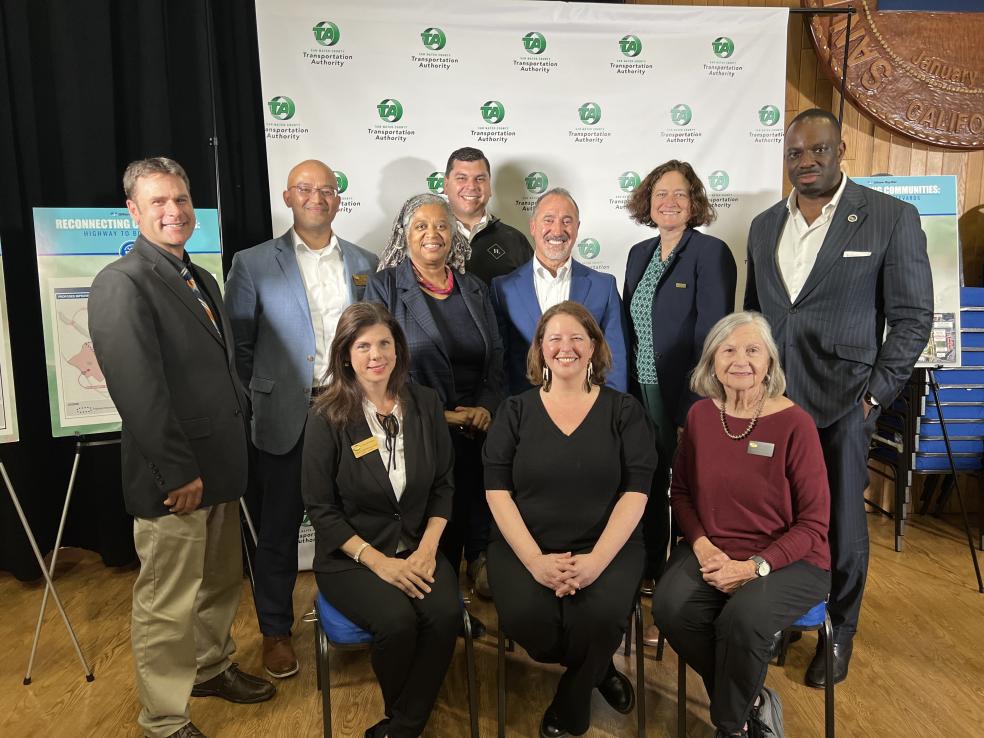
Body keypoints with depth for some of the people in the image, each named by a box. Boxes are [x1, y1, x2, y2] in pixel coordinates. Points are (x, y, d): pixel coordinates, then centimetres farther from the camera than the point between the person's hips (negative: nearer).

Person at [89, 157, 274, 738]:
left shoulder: (201, 279, 13)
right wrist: (179, 472, -19)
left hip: (220, 466, 8)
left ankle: (211, 667, 44)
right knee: (168, 604, 6)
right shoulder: (122, 283, -14)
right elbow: (138, 389, -21)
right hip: (174, 478, -8)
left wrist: (232, 455, 13)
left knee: (222, 581, 22)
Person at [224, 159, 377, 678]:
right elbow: (239, 346, 2)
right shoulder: (252, 264, 0)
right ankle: (275, 631, 28)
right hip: (285, 418, -2)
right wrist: (259, 401, -1)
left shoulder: (365, 264, 9)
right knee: (279, 528, 10)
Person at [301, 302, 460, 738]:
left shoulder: (425, 404, 2)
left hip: (417, 548, 3)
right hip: (350, 556, -3)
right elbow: (321, 509, -6)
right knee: (398, 621, -28)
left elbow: (444, 485, 7)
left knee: (446, 613, -25)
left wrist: (427, 548, -6)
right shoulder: (327, 418, -8)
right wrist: (378, 561, -14)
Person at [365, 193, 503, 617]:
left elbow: (495, 358, 11)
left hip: (476, 432, 4)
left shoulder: (473, 289, 12)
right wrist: (437, 415, -12)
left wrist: (485, 408, -6)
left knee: (472, 520, 7)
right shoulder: (384, 286, -2)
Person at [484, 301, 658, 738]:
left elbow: (636, 491, -3)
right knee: (525, 616, -27)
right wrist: (534, 560, -15)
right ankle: (599, 671, 8)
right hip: (525, 547, 1)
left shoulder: (623, 411, 6)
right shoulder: (515, 411, 8)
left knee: (601, 615, -29)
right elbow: (498, 491, 0)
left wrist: (597, 560, -18)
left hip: (607, 546, 0)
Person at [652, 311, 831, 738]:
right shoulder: (700, 415, 1)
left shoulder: (794, 423, -11)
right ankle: (754, 702, 3)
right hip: (712, 551, 4)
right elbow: (681, 491, 12)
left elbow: (813, 523, -7)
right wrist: (701, 544, -6)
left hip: (789, 559, -3)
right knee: (670, 606, -25)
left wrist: (753, 567, -18)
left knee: (743, 617, -32)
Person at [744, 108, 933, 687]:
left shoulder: (892, 218, -2)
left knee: (841, 522, 7)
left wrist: (877, 394, -8)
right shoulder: (765, 225, 12)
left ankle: (840, 633, 28)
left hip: (841, 400, -3)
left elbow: (913, 318, -2)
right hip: (769, 399, 4)